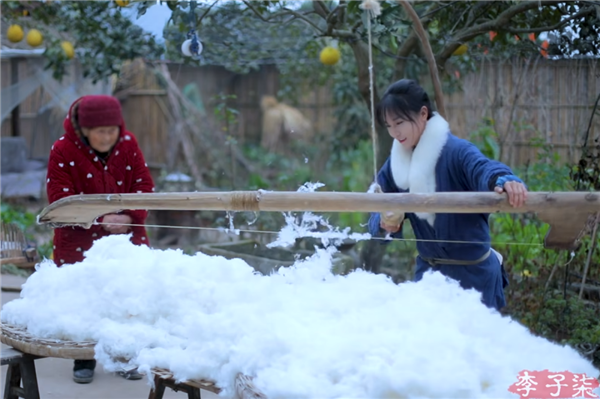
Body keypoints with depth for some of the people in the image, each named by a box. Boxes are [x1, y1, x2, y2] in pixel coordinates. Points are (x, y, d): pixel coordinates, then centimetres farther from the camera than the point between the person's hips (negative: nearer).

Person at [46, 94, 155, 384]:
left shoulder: (128, 144, -2)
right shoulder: (63, 151, -11)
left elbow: (143, 185, 0)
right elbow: (60, 200, -14)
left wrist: (131, 217, -18)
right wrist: (101, 219, -24)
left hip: (126, 234, 2)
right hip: (80, 238, -2)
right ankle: (83, 362, 17)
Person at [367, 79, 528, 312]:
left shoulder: (457, 151, -18)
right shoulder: (394, 166, 0)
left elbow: (484, 169, -39)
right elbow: (377, 219, 1)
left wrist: (504, 181, -62)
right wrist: (385, 224, -23)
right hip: (427, 272, 5)